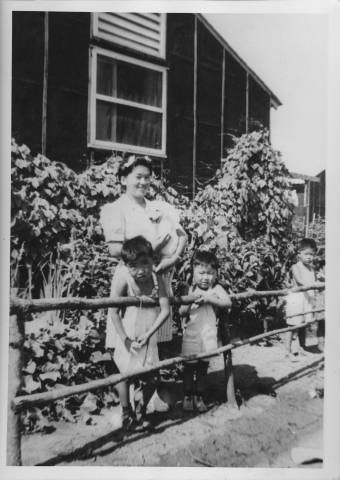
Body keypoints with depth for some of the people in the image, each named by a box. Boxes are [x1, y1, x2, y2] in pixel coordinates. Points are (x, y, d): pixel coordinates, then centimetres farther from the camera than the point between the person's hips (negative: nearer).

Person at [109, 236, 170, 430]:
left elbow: (165, 310, -13)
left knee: (151, 380, 7)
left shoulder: (157, 278, -14)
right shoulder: (123, 278, -21)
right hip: (129, 336, -2)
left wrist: (148, 334, -20)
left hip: (150, 337, 2)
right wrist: (124, 339, -17)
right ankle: (126, 413, 35)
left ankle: (141, 411, 36)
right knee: (125, 375, 7)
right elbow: (114, 312, -16)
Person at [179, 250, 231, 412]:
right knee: (189, 366, 7)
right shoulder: (191, 290, 1)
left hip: (208, 334, 0)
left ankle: (198, 397, 27)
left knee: (203, 367, 11)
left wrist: (209, 298, -27)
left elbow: (227, 302, -20)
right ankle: (187, 396, 24)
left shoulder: (216, 289, -2)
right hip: (191, 335, 0)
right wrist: (190, 304, -19)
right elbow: (181, 312, -1)